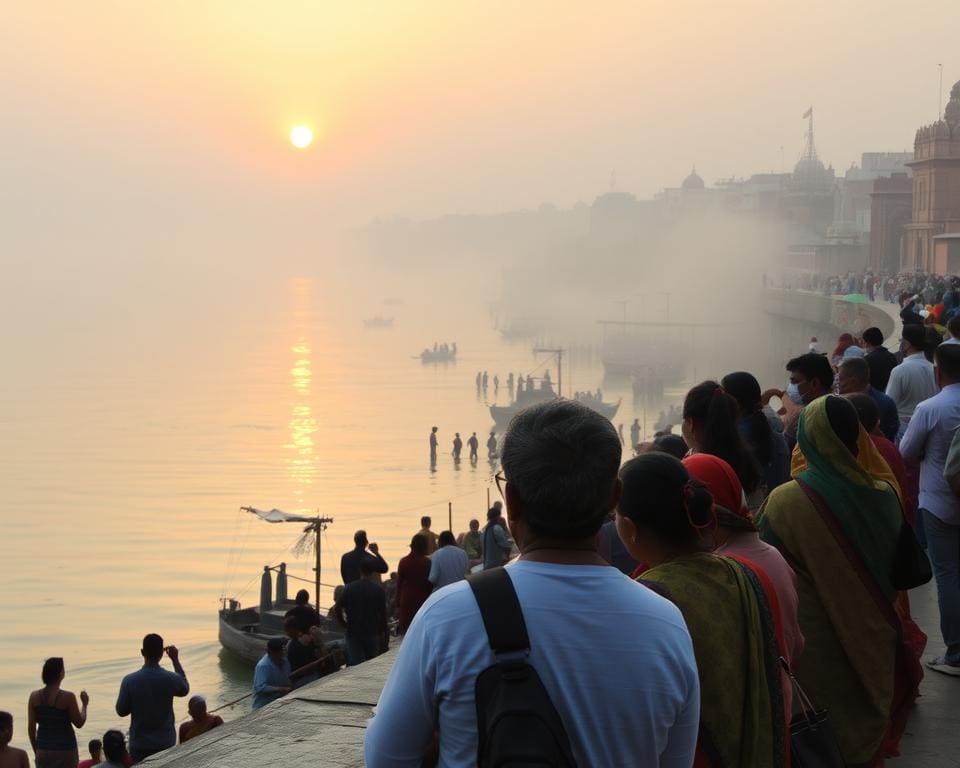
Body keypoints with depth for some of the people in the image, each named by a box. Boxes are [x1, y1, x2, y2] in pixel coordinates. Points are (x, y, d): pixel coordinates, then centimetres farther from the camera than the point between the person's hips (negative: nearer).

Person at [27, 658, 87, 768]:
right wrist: (84, 704, 9)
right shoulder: (68, 697, -15)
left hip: (43, 750, 4)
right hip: (65, 750, -4)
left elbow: (31, 727, 2)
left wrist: (36, 751, 13)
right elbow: (79, 723, -7)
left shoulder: (34, 697, -3)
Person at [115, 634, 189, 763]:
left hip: (140, 744, -1)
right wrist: (175, 660, 13)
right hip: (166, 744, 1)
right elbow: (185, 689, 12)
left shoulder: (130, 681, -15)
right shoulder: (171, 679, -12)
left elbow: (121, 711, -4)